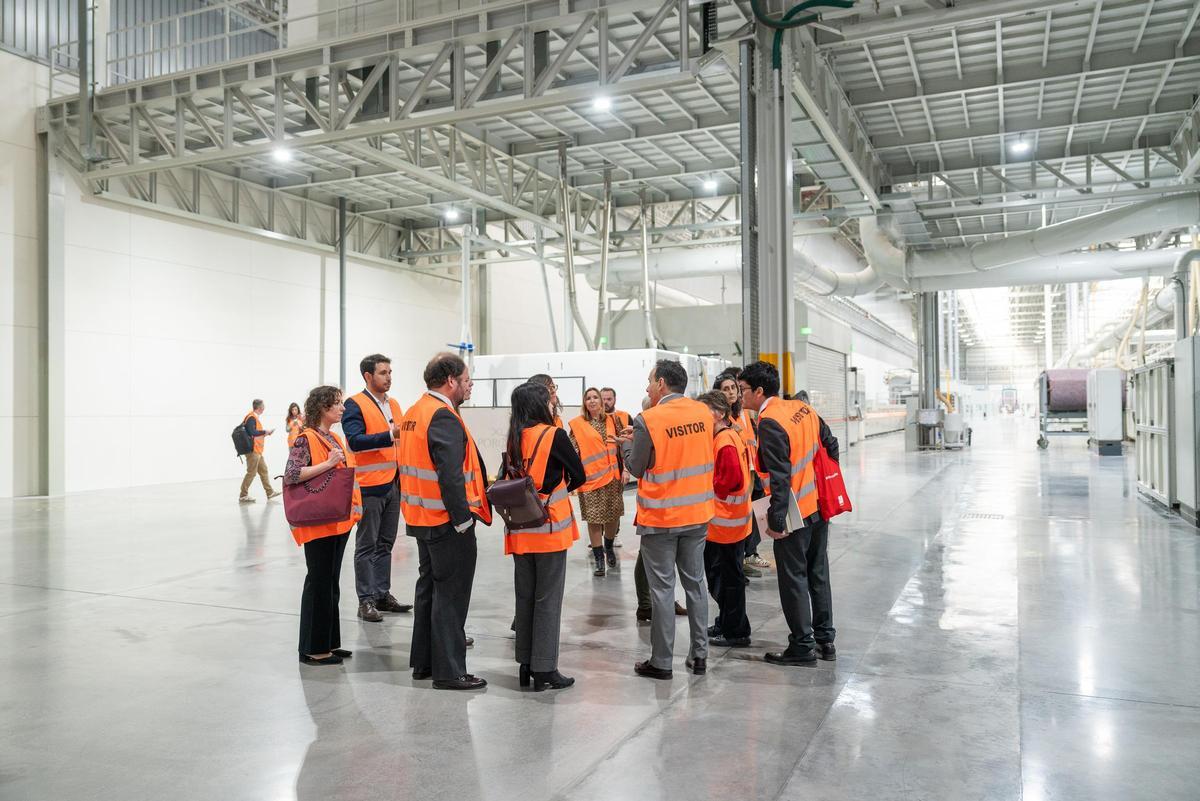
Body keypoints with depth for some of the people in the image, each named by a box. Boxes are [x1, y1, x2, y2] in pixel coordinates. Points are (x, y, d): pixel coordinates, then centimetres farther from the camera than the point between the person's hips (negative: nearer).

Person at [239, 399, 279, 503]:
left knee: (263, 471, 14)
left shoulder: (255, 417, 13)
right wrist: (265, 431, -16)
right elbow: (252, 432, -26)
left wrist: (264, 433, 5)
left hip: (257, 450, 10)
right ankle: (243, 496, 2)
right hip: (253, 450, -10)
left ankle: (270, 492, 22)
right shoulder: (251, 418, -15)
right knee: (251, 473, -4)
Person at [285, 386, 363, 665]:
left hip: (339, 520, 8)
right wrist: (328, 463, -23)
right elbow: (291, 475, -22)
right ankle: (313, 648, 8)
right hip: (318, 523, -8)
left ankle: (328, 642, 23)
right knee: (319, 582, -2)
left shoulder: (334, 438, 14)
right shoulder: (305, 439, -12)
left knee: (331, 583, 14)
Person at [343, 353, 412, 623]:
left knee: (385, 544, 14)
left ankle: (382, 594, 23)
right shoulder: (355, 405, -8)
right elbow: (355, 441, -20)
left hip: (394, 483, 7)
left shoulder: (394, 404, 15)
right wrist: (390, 435, -30)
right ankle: (366, 600, 7)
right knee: (367, 546, 1)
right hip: (369, 486, -7)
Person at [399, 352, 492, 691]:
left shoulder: (413, 413, 12)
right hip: (447, 522, -10)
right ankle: (449, 671, 6)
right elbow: (451, 475, -26)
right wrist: (463, 519, -20)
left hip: (422, 519, 10)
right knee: (450, 594, -1)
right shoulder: (444, 418, -19)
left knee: (428, 587, 18)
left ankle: (422, 662, 28)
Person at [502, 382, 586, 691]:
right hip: (550, 528, -5)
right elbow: (579, 477, -3)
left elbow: (507, 479, 12)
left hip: (520, 531, 5)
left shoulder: (512, 439, 5)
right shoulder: (554, 435, -10)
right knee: (547, 599, 1)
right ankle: (544, 670, 6)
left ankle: (525, 665, 22)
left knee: (524, 597, 13)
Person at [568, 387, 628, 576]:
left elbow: (619, 441, 19)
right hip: (591, 477, -3)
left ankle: (608, 547, 34)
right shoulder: (577, 424, -1)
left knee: (613, 515, 7)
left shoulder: (611, 420, 10)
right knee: (594, 519, -1)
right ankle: (599, 559, 9)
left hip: (612, 475, 3)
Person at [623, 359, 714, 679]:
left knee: (663, 589, 5)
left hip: (660, 516, -5)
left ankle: (661, 661, 13)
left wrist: (628, 445, 8)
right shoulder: (704, 412, -1)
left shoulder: (648, 420, -17)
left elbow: (636, 468, -9)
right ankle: (699, 655, 23)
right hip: (698, 513, 5)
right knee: (695, 583, 15)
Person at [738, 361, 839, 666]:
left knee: (793, 580, 4)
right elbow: (831, 446, 13)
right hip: (819, 507, 8)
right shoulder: (803, 408, 5)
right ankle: (824, 640, 27)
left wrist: (776, 520, -17)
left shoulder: (770, 422, -19)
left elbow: (780, 477, -22)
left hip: (794, 514, -8)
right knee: (818, 575, 17)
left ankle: (802, 646, 13)